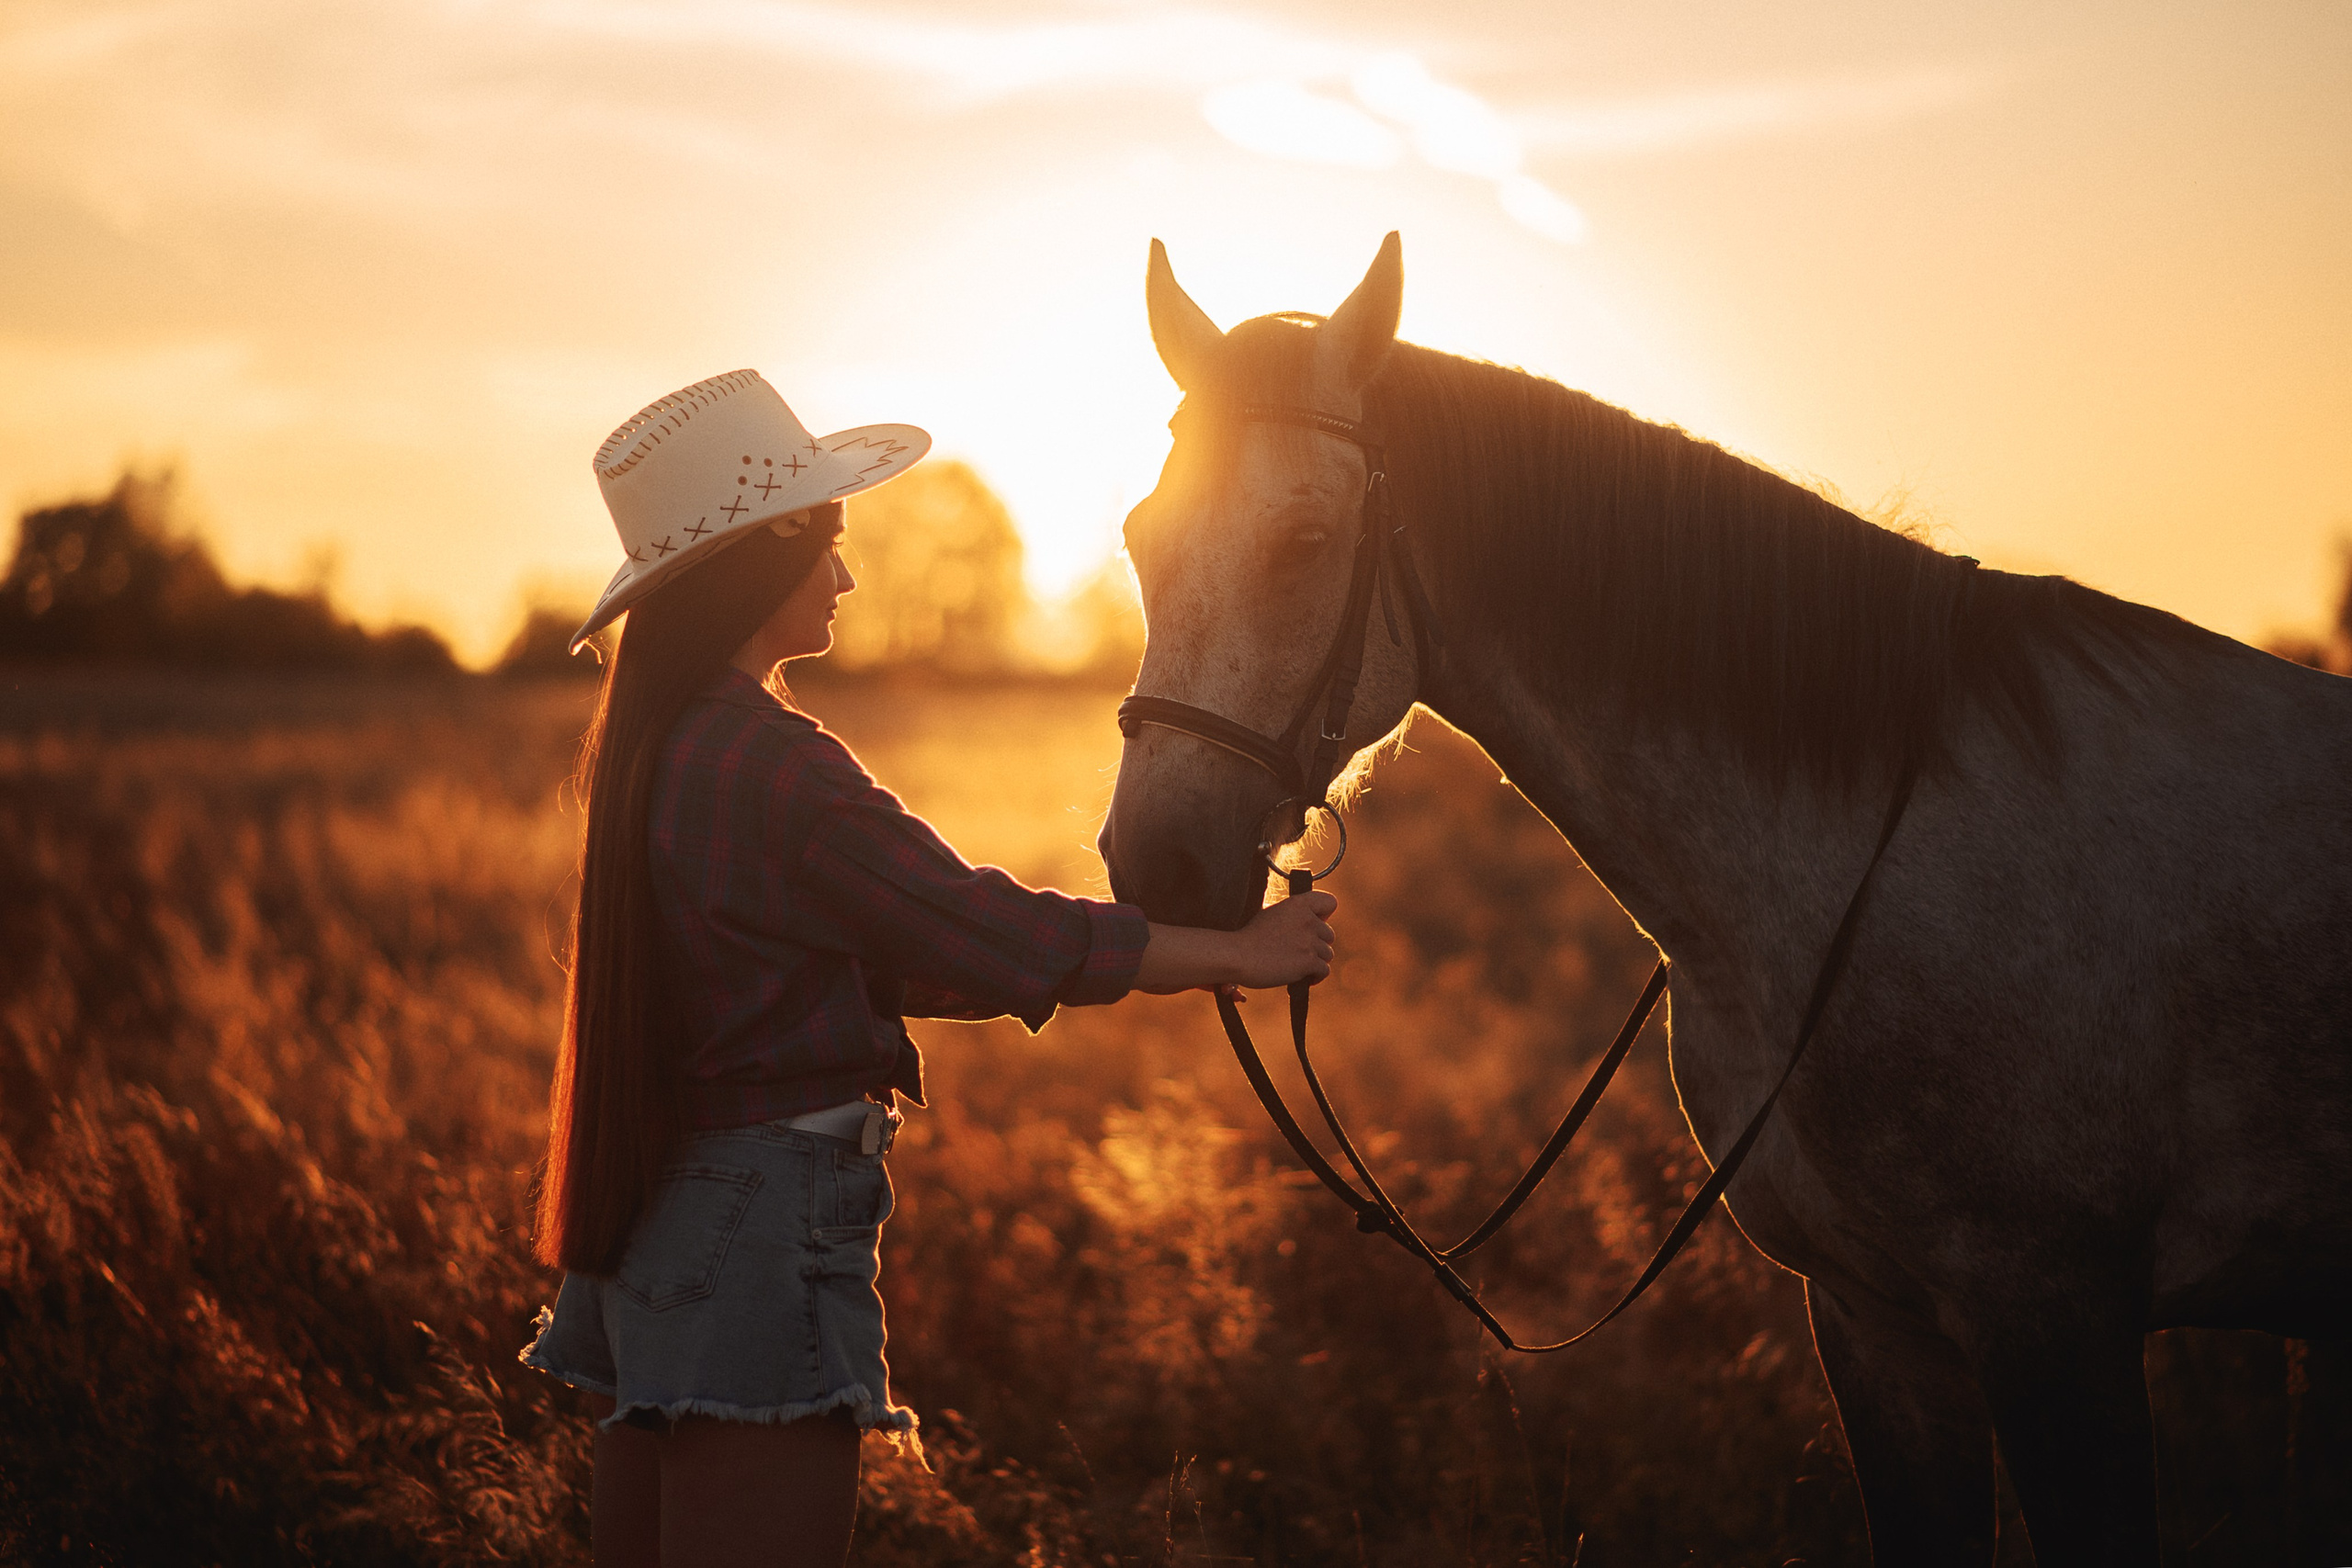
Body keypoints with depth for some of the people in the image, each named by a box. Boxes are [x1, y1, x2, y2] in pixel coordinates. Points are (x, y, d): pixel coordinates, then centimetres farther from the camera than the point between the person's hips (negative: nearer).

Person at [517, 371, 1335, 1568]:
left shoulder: (649, 748, 11)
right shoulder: (776, 769, -18)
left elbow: (885, 956, 17)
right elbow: (988, 932, -15)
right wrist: (1241, 952, -5)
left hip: (656, 1224, 10)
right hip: (764, 1243, -10)